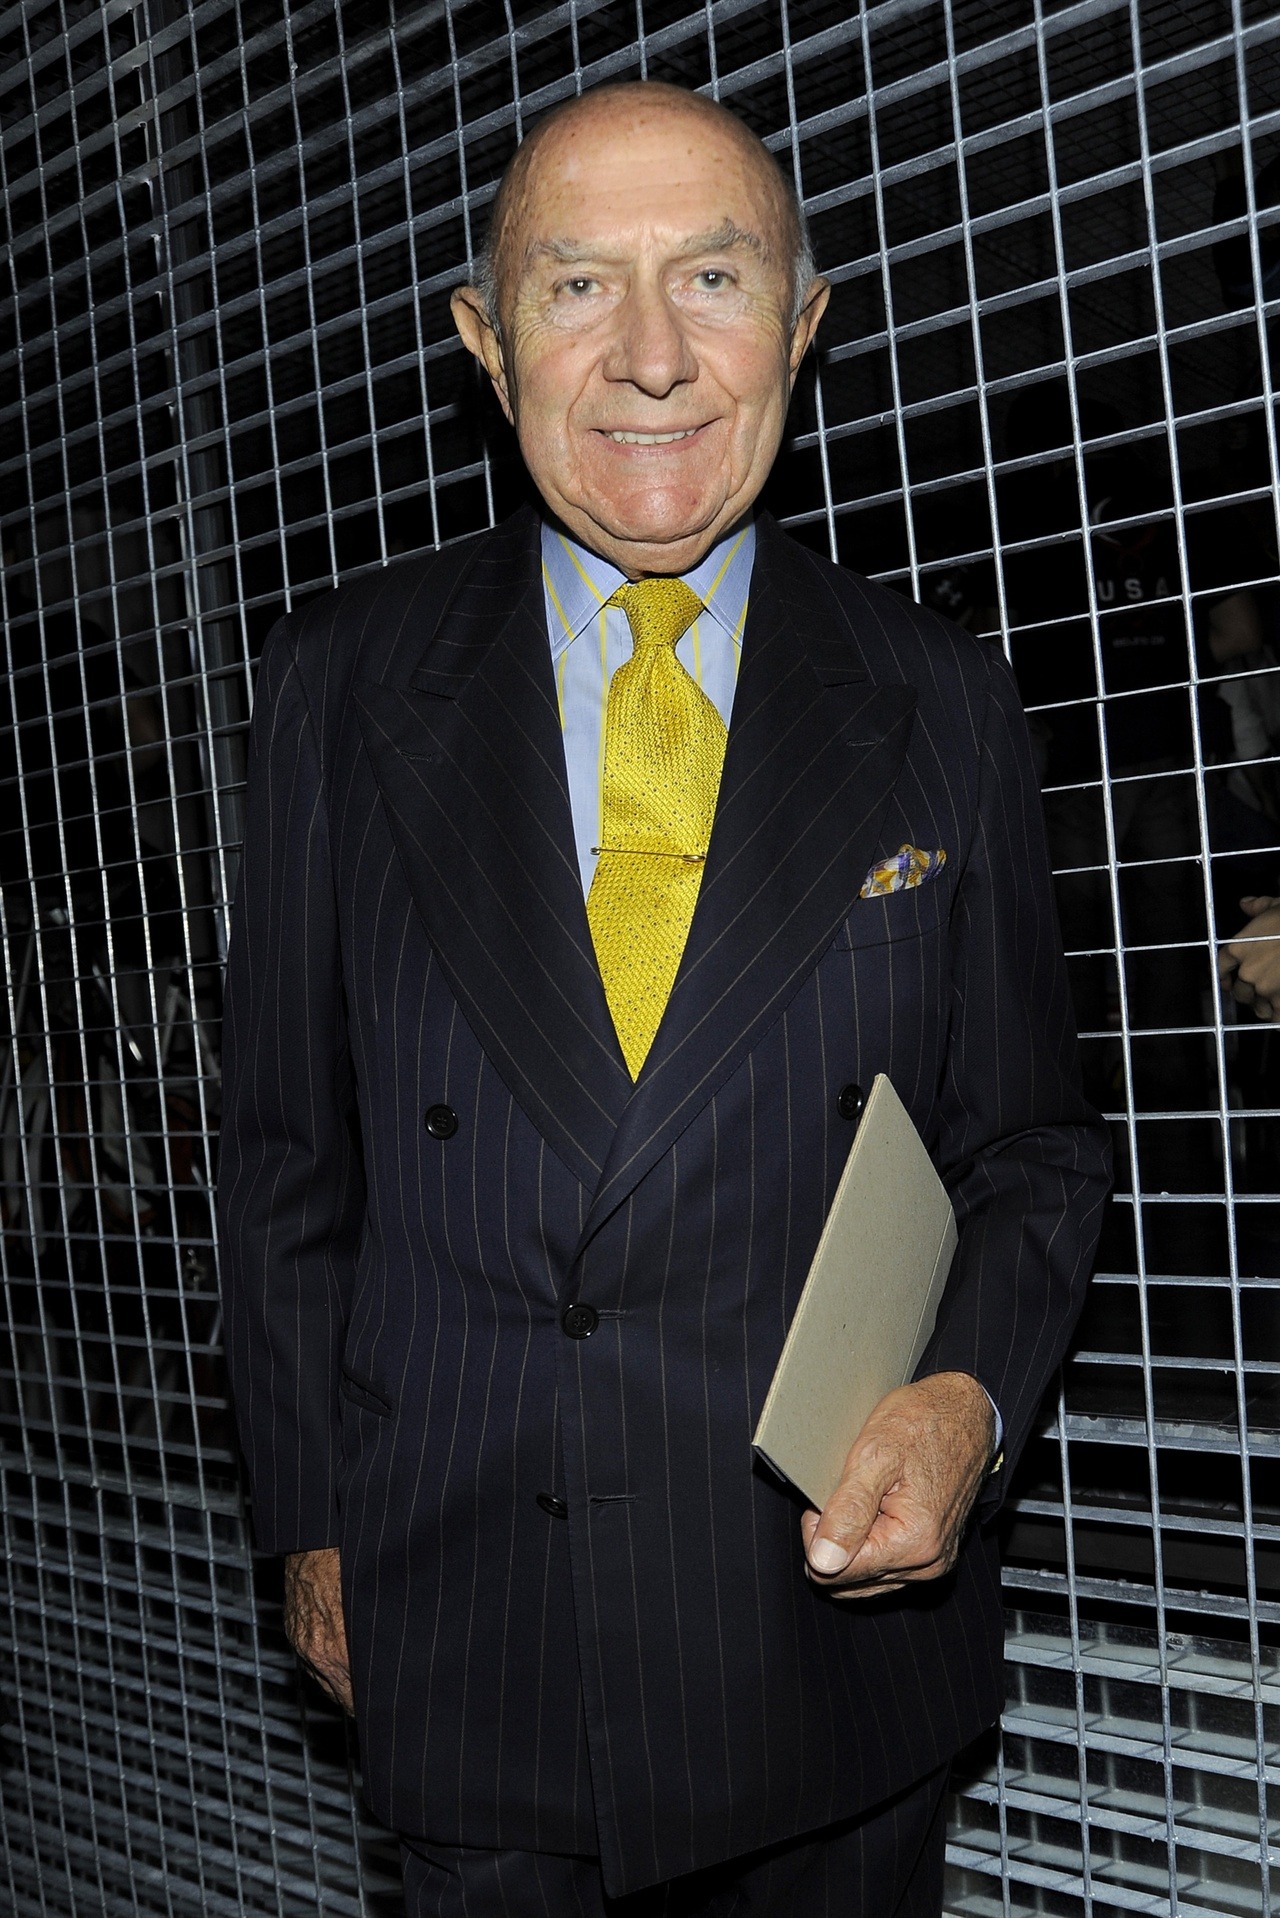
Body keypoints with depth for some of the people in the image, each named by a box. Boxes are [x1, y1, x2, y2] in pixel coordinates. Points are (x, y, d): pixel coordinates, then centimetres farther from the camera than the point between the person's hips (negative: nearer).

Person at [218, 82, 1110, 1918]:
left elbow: (1030, 1135, 5)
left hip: (843, 1630, 1)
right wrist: (312, 1520, 4)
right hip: (468, 1631, 0)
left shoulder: (941, 703, -2)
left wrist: (971, 1398, -13)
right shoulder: (341, 684, -2)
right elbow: (287, 1147, 3)